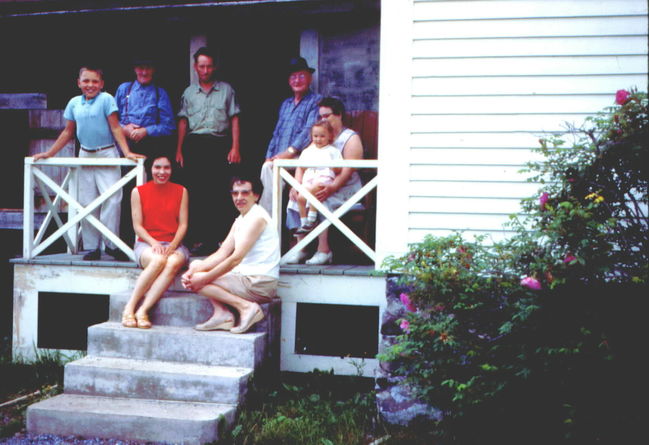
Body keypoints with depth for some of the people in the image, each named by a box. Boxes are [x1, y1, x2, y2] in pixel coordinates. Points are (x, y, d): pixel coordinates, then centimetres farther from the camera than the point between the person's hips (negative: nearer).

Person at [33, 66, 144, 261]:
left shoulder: (106, 99, -5)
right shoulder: (74, 103, 8)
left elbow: (115, 128, -7)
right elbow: (68, 132, 16)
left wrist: (127, 152, -16)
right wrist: (48, 154, 15)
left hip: (107, 155, -4)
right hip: (85, 155, 5)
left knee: (111, 198, -13)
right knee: (86, 202, 4)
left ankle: (111, 244, -4)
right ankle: (92, 247, 10)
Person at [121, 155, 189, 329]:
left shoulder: (181, 191, 10)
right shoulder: (138, 192, 7)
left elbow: (183, 224, 5)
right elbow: (137, 226, 2)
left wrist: (172, 245, -12)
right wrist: (154, 243, -15)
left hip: (173, 244, 1)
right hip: (146, 244, -1)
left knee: (173, 262, -36)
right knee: (158, 260, -37)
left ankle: (143, 311, -38)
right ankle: (129, 307, -29)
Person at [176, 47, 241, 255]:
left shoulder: (226, 89, 10)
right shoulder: (189, 92, 15)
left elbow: (234, 119, 5)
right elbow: (183, 122, 14)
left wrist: (235, 148, -4)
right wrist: (179, 150, 6)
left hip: (219, 144, -2)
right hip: (194, 144, 2)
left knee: (220, 192, -5)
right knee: (195, 192, 0)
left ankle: (222, 238, 0)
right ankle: (198, 239, 5)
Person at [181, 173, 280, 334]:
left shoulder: (257, 217, -13)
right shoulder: (240, 220, 17)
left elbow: (236, 259, -19)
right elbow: (221, 254, 10)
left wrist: (203, 279, -14)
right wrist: (193, 271, -4)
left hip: (260, 283, -10)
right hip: (247, 277, 10)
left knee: (198, 280, -11)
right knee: (196, 264, 12)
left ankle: (246, 306, -15)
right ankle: (222, 313, -3)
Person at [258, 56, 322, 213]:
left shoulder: (316, 101, 2)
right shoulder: (285, 104, 25)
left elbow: (309, 131, -12)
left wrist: (290, 151, -21)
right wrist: (269, 156, 7)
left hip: (299, 158, -6)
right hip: (278, 159, 6)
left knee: (269, 168, -28)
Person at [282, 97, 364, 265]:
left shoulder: (351, 138, -1)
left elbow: (347, 170, -14)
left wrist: (332, 188, -29)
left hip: (345, 190, -6)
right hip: (318, 187, 6)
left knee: (322, 201, -33)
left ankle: (324, 250, -28)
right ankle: (300, 247, -17)